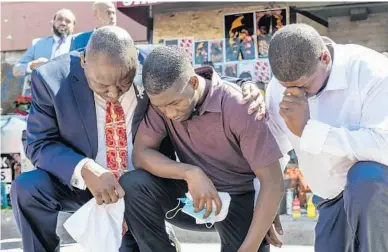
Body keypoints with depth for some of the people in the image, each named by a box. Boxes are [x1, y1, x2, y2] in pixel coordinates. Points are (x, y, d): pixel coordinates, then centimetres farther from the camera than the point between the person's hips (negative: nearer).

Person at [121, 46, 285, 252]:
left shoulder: (238, 107, -27)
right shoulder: (163, 99, -14)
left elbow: (273, 182, -25)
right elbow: (140, 154, -16)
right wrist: (190, 173, -32)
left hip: (239, 199, -3)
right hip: (194, 193, 3)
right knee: (132, 185, -22)